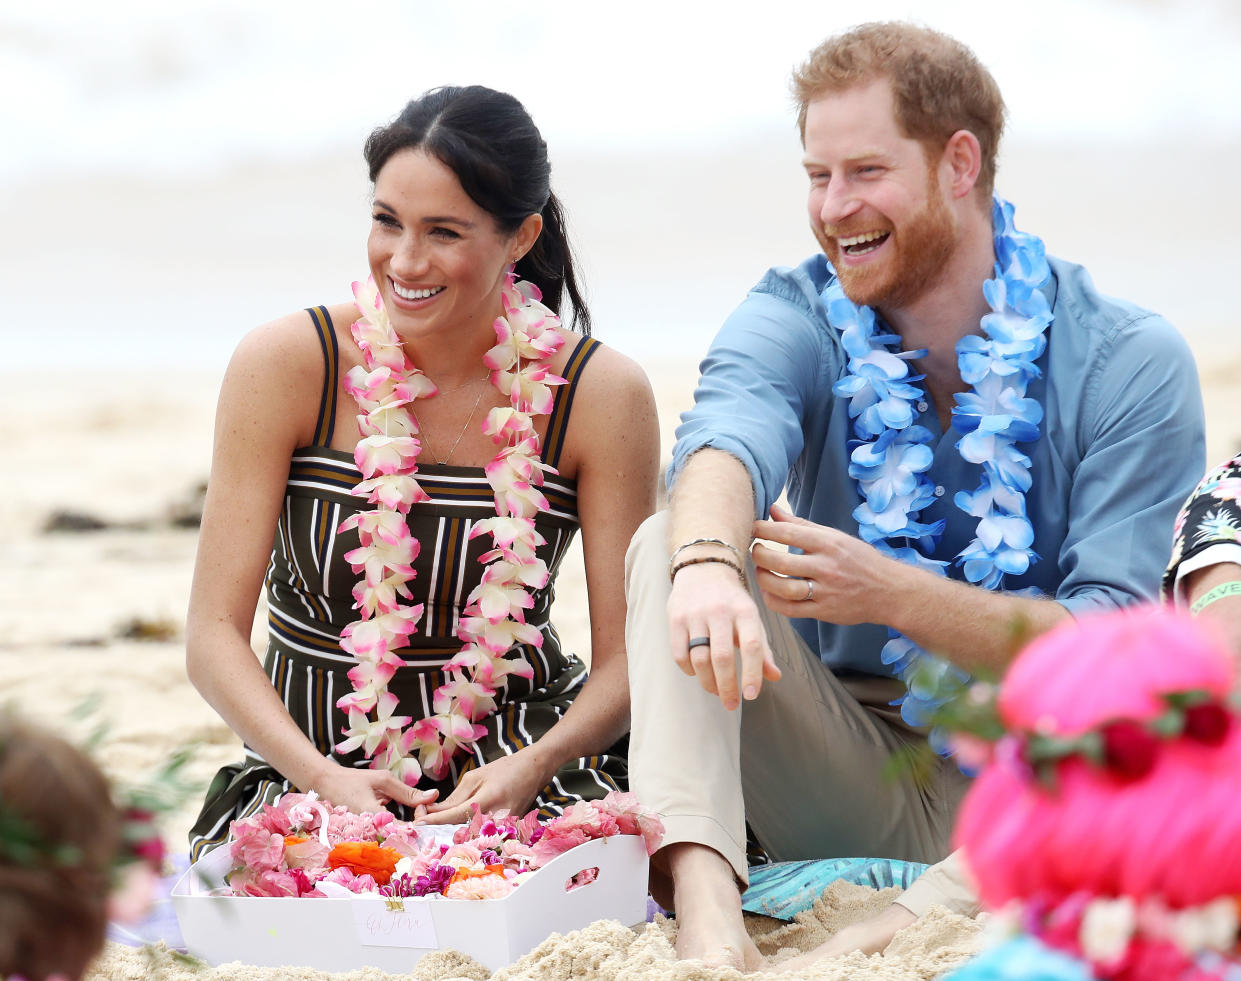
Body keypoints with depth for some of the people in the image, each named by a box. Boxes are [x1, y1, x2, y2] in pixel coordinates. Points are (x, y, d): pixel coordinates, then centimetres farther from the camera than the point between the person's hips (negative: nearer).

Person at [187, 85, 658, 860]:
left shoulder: (601, 395, -6)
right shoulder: (288, 366, -9)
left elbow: (625, 659, -4)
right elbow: (215, 633, -8)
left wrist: (535, 766, -25)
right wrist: (324, 780, -25)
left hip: (524, 769, 0)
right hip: (314, 765, 0)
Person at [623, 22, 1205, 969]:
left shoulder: (1130, 363, -8)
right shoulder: (793, 319, -1)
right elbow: (725, 439, -25)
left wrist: (896, 595, -29)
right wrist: (708, 562, -49)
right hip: (846, 773, 3)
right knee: (669, 545, -20)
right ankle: (706, 910, -39)